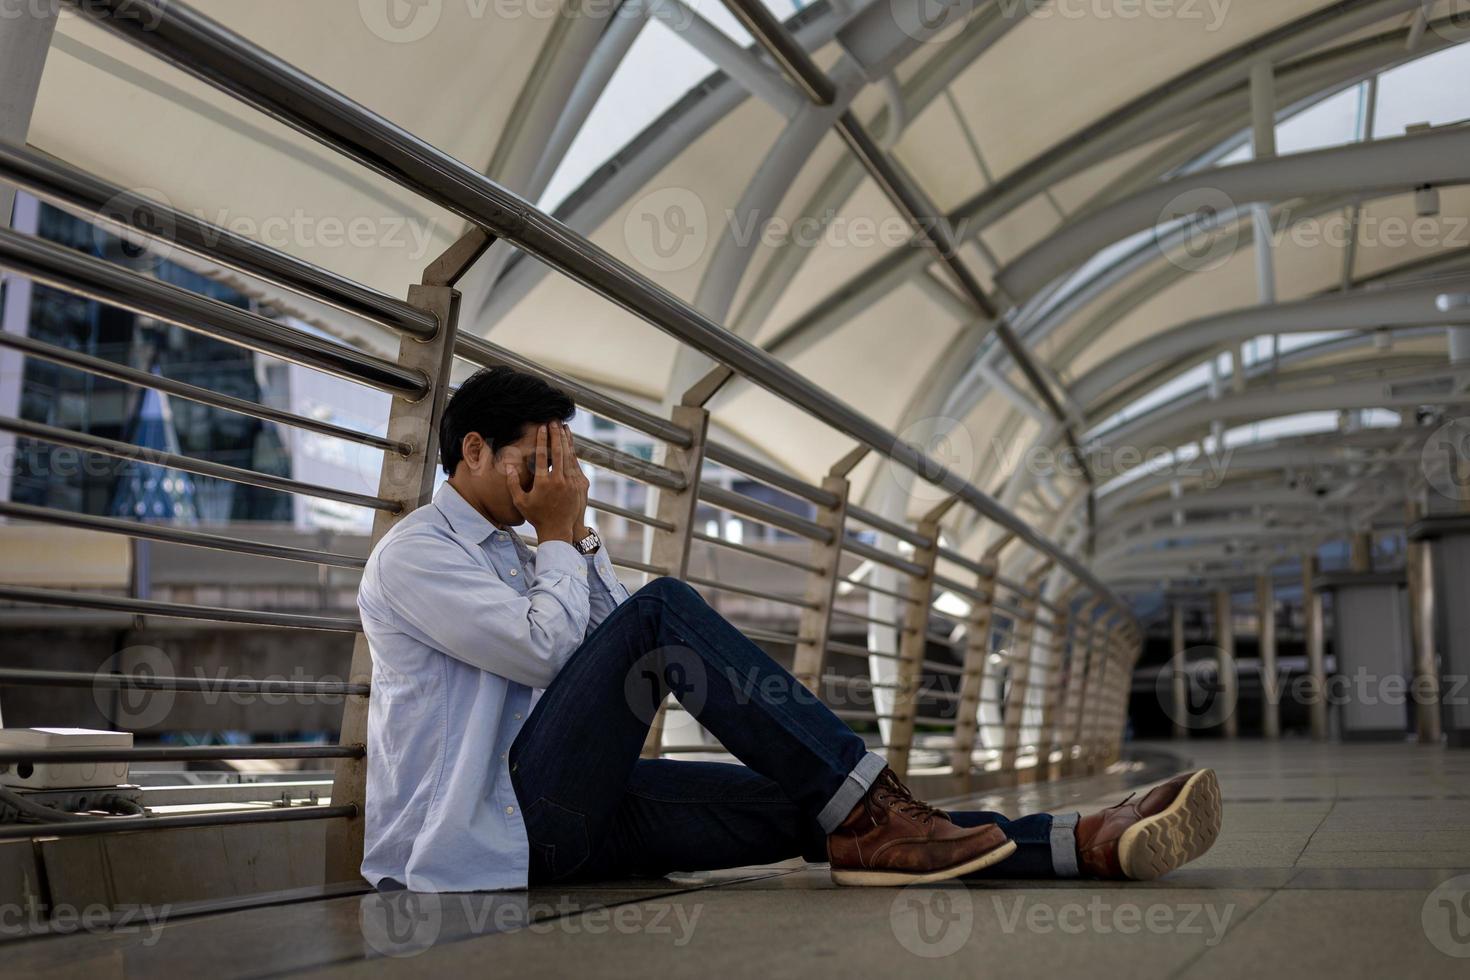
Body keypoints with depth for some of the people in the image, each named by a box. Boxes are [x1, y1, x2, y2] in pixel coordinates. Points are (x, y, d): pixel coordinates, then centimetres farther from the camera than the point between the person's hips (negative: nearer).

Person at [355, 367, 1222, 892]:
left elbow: (610, 648, 15)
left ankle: (1086, 844, -23)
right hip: (483, 823, -8)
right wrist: (557, 535, -3)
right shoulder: (414, 552, -5)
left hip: (562, 811, 8)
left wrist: (579, 533, 8)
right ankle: (864, 813, -27)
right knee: (665, 607, -26)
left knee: (800, 808, -12)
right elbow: (546, 650, -17)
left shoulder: (510, 551, 23)